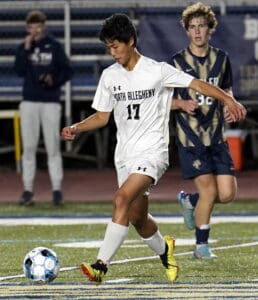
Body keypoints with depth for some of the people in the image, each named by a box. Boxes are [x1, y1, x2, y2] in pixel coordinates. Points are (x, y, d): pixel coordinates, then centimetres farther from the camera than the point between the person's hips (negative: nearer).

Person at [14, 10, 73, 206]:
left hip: (51, 102, -2)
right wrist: (27, 49, -12)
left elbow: (68, 71, 2)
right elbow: (19, 71, -6)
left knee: (53, 146, -3)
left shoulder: (54, 46, 2)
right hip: (29, 101, 2)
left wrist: (55, 81, -15)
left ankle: (57, 190, -1)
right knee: (28, 147, 2)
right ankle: (28, 190, 5)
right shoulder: (24, 47, 7)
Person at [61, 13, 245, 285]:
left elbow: (198, 84, -7)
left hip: (152, 150, -6)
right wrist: (76, 128, -4)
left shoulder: (158, 71, -6)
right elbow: (102, 116, 14)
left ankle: (101, 265, -29)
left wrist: (229, 100, -20)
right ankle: (164, 250, 40)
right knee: (136, 217, 9)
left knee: (122, 199, -26)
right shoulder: (109, 76, 7)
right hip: (124, 154, 6)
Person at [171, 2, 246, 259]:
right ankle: (201, 245, 8)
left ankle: (189, 201, 27)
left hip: (216, 136, 4)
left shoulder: (221, 58, 7)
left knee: (227, 193, -5)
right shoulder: (178, 62, -4)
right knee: (209, 189, -12)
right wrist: (182, 104, -20)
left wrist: (229, 105, 0)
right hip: (190, 138, -4)